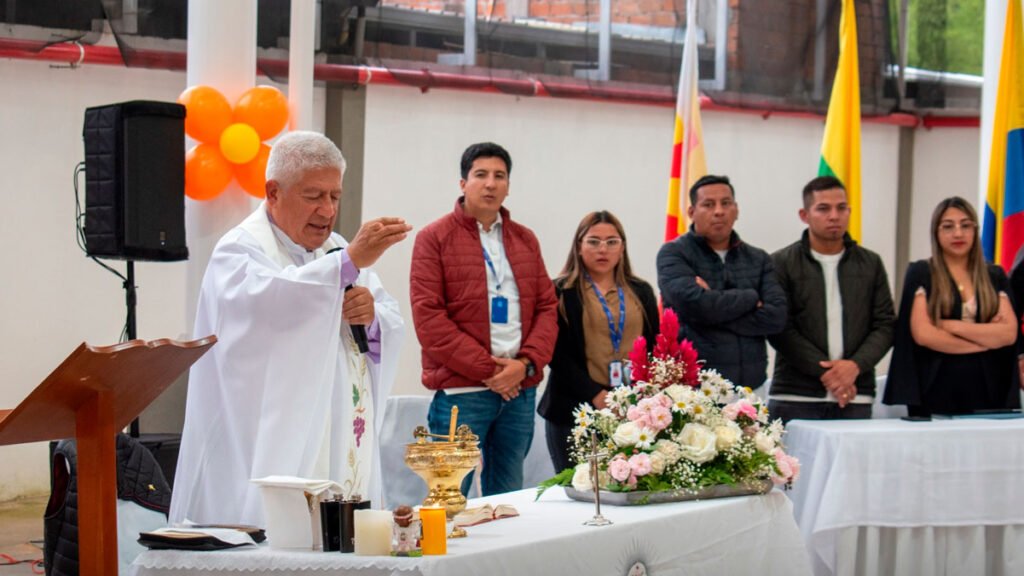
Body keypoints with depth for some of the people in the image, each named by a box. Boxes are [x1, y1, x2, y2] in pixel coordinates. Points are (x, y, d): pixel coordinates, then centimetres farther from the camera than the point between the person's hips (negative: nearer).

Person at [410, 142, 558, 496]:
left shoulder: (525, 240, 16)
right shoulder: (435, 238, 0)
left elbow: (547, 306, 12)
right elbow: (428, 317, -8)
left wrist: (527, 363, -6)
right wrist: (486, 369, -12)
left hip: (520, 388, 5)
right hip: (460, 391, -5)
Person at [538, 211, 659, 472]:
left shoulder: (641, 293, 17)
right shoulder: (561, 293, 2)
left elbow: (655, 348, 15)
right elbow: (557, 353, -5)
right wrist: (595, 395, -15)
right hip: (577, 411, -3)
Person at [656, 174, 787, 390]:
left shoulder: (759, 259, 13)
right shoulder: (673, 253, 2)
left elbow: (776, 316, -1)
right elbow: (692, 303, -16)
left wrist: (715, 308, -9)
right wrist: (750, 298, -3)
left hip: (750, 386, 4)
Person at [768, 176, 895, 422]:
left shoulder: (871, 264, 14)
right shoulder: (782, 263, 4)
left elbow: (885, 324, 10)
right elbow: (780, 329, -3)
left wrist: (855, 365, -7)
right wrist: (824, 371, -11)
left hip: (855, 398, 2)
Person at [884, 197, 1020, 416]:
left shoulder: (994, 277, 13)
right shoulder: (921, 273, 3)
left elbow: (1009, 333, 0)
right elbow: (923, 334, -8)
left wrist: (953, 326, -9)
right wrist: (987, 339, -3)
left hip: (988, 390, 3)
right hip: (936, 392, -3)